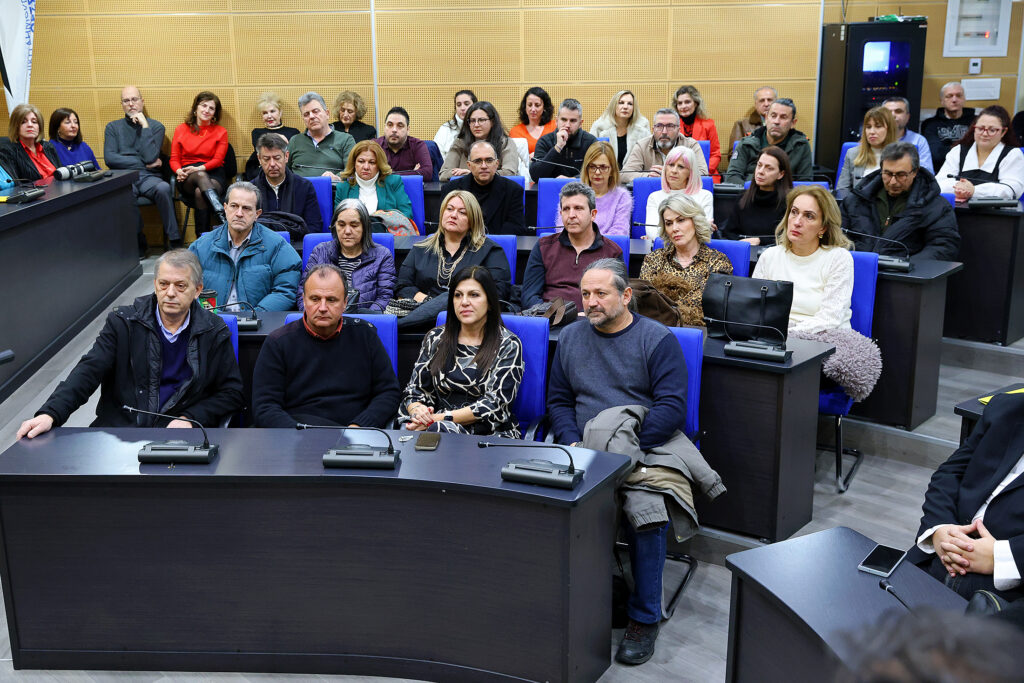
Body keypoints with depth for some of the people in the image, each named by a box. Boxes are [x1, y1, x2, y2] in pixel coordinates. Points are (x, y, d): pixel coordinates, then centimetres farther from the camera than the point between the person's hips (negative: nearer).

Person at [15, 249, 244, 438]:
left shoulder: (214, 332, 5)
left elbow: (233, 392, 7)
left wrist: (190, 419, -9)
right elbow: (88, 371, -3)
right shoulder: (123, 322, 6)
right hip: (117, 429, 3)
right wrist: (49, 414, -19)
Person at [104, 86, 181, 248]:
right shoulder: (113, 127, 16)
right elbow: (109, 159, 0)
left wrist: (144, 126, -4)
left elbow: (150, 157, -5)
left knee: (163, 188, -36)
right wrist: (145, 163, -3)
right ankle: (138, 240, -17)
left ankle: (175, 242, -28)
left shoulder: (155, 126, 11)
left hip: (149, 177, 0)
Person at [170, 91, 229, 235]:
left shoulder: (221, 132, 13)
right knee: (201, 176, -38)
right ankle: (223, 216, -55)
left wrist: (199, 168, -17)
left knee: (200, 192, -36)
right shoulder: (181, 130, 17)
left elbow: (218, 159, 2)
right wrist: (179, 171, -12)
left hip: (213, 173, 0)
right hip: (188, 179, 0)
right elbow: (174, 159, 12)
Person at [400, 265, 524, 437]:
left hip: (491, 433, -3)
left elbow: (494, 404, -9)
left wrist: (437, 419, -18)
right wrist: (417, 410, -14)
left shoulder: (508, 345, 1)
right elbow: (413, 390, 12)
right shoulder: (435, 338, 13)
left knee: (440, 429, -35)